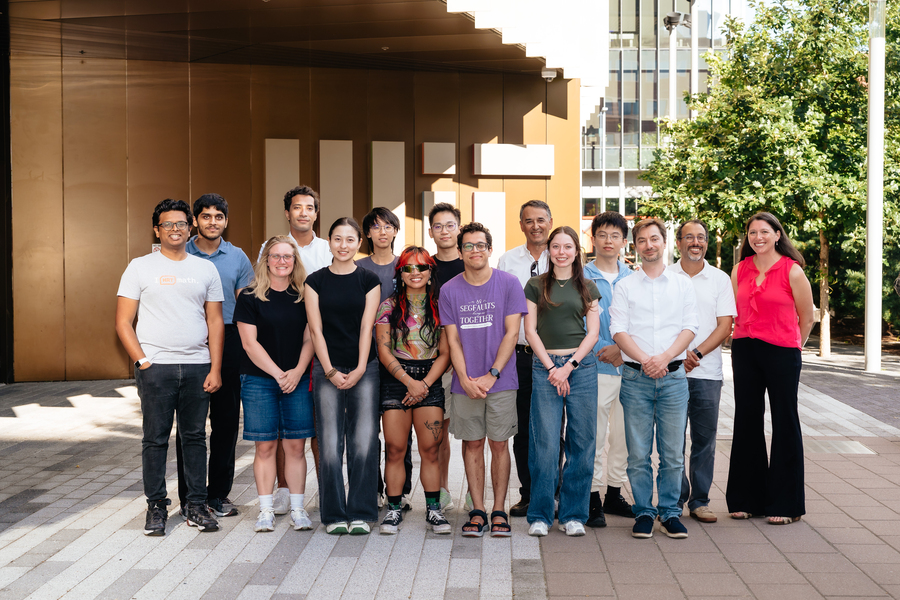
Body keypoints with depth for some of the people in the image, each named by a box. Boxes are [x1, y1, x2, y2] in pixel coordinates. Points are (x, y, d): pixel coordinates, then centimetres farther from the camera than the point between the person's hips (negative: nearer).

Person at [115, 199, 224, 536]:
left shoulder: (206, 269, 11)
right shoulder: (140, 268, 4)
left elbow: (215, 322, 10)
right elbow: (123, 322, 1)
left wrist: (215, 368, 1)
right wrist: (142, 361, -8)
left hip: (197, 367, 2)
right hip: (155, 366, -2)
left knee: (195, 437, 6)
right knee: (155, 439, 2)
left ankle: (197, 507, 14)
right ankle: (156, 507, 13)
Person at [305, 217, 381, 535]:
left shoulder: (369, 280, 6)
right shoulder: (315, 281, 6)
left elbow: (366, 327, 0)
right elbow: (316, 330, 2)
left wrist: (359, 370, -8)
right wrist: (330, 371, -7)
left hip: (364, 369, 0)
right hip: (327, 370, 0)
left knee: (364, 442, -5)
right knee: (330, 444, -3)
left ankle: (360, 514, 7)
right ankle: (334, 515, 9)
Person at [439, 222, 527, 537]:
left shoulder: (509, 284, -1)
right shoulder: (449, 290, 4)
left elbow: (511, 332, -4)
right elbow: (453, 339, 3)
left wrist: (491, 375, -10)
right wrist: (465, 379, -9)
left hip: (501, 381, -1)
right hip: (465, 382, 1)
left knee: (499, 443, 2)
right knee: (472, 444, 5)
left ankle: (499, 511, 11)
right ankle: (477, 511, 13)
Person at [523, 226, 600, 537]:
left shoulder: (587, 287, 11)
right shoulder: (536, 285, 8)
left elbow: (593, 333, 6)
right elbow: (530, 330, 4)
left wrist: (568, 367, -5)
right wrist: (551, 367, -5)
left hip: (582, 365, 1)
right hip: (545, 366, -1)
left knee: (582, 442, 0)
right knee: (544, 443, -5)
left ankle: (573, 514, 11)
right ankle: (540, 515, 7)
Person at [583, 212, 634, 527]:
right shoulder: (581, 277, 1)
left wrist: (623, 349, -9)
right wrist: (604, 351, -13)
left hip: (629, 367, 4)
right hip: (595, 367, -4)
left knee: (624, 433, 10)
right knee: (593, 436, -4)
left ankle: (614, 494, 24)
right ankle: (593, 498, 6)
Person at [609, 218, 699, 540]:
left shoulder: (682, 284, 10)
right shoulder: (625, 286, 7)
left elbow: (689, 328, 2)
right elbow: (618, 330, 0)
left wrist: (665, 357, -13)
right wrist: (644, 360, -14)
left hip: (673, 376, 1)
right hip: (636, 377, 0)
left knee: (673, 452, 2)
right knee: (638, 453, 2)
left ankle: (670, 511, 14)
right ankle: (643, 512, 13)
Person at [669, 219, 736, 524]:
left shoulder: (720, 280, 8)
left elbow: (725, 326, 2)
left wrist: (697, 353, -10)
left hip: (707, 372, 1)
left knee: (705, 439, 4)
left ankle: (699, 500, 14)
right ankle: (675, 499, 10)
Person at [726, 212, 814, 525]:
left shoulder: (792, 271, -5)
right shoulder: (739, 270, 7)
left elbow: (806, 318, 2)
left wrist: (791, 349, 8)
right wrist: (741, 345, 11)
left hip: (782, 353, -4)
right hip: (745, 352, 4)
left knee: (785, 422, 3)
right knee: (747, 420, 9)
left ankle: (785, 503, 12)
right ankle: (747, 498, 20)